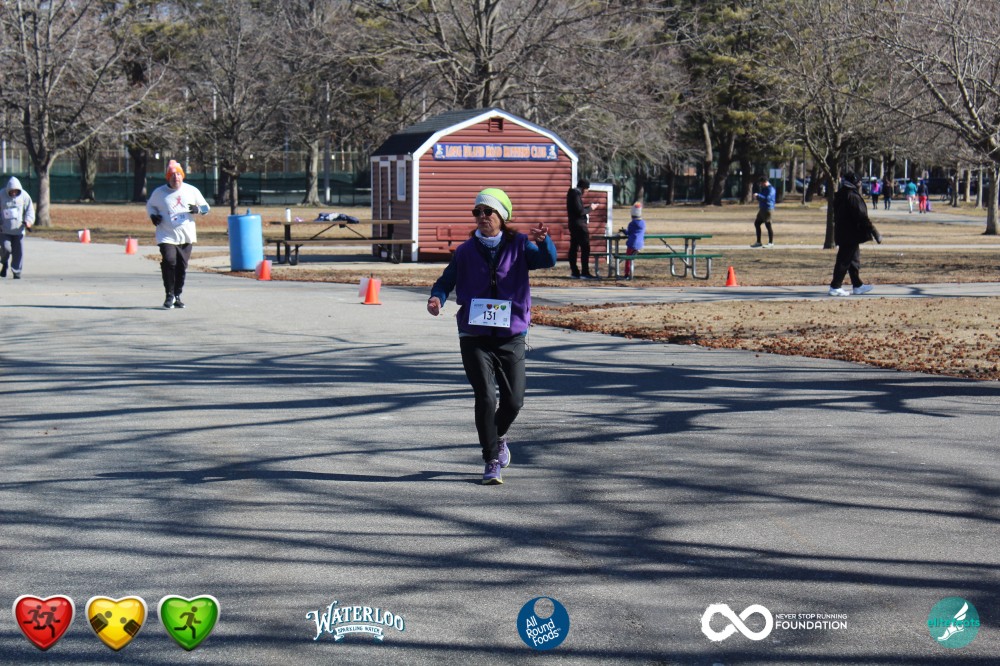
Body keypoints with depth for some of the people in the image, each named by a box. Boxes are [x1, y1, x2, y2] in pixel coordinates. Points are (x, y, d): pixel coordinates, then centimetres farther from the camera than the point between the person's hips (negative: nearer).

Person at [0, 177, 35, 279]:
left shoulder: (24, 196, -1)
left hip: (18, 229, 1)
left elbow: (30, 209, 4)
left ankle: (16, 272, 11)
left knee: (18, 251, -1)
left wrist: (28, 221, -13)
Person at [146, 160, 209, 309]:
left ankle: (177, 296, 20)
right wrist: (153, 215, -3)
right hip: (167, 236, -2)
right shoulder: (159, 192, 1)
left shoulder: (192, 191, 4)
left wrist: (197, 210, -12)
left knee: (182, 267, 5)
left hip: (186, 236, 2)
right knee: (168, 262, -18)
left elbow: (206, 208, 11)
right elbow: (150, 205, 18)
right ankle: (170, 295, -5)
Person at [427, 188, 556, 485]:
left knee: (514, 400, 3)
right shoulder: (466, 251, 5)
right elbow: (447, 280, 5)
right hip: (474, 336, 0)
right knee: (486, 398, -10)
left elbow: (547, 260, -14)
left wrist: (543, 241, -36)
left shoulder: (519, 246, 1)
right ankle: (492, 462, 1)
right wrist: (437, 298, -18)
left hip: (511, 336, 1)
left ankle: (499, 437, 36)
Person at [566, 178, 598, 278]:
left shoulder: (572, 193, 13)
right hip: (579, 225, -10)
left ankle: (574, 272, 10)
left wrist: (586, 207, 12)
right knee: (585, 248, -8)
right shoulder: (576, 194, -16)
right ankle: (585, 272, -10)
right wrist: (590, 208, -8)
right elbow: (580, 212, -21)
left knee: (574, 247, 8)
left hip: (573, 224, 10)